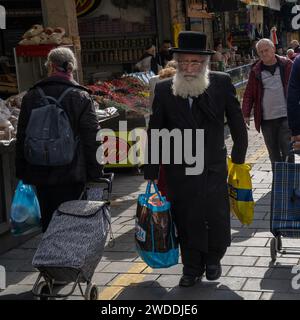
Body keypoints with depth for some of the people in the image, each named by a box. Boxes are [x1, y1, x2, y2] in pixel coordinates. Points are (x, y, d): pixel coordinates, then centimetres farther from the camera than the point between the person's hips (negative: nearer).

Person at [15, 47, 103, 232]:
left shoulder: (31, 96, 2)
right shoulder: (81, 97, -8)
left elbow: (22, 138, 7)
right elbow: (92, 138, -9)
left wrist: (22, 172, 16)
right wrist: (95, 172, -1)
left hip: (39, 174, 3)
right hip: (71, 175, -3)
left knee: (47, 219, 14)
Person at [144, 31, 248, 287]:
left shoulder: (222, 83, -5)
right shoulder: (164, 89, -4)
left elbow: (237, 122, 4)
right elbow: (154, 133, 0)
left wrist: (238, 158, 7)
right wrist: (151, 173, 1)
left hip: (214, 170, 0)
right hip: (179, 172, 1)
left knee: (217, 220, 6)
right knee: (187, 222, 10)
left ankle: (213, 259, 35)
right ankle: (192, 267, 32)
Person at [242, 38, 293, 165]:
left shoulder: (287, 65, 3)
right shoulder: (256, 70, 6)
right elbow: (249, 94, 7)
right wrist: (246, 114, 0)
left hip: (286, 116, -2)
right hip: (266, 118, 2)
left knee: (287, 150, -3)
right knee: (273, 153, 10)